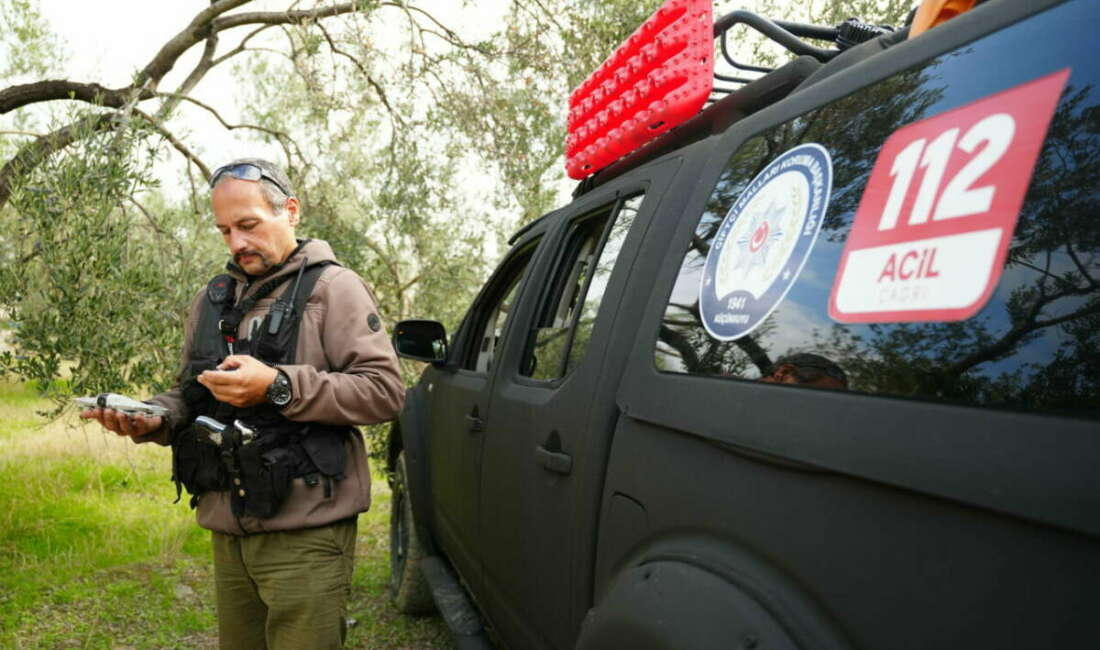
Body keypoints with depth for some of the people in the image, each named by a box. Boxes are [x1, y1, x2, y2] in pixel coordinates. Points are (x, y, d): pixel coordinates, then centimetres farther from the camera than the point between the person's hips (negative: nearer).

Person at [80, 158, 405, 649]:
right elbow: (191, 396, 23)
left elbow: (385, 391, -15)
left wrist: (278, 387, -22)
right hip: (228, 533, 6)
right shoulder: (213, 299, 15)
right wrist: (153, 419, 1)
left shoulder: (332, 287, -5)